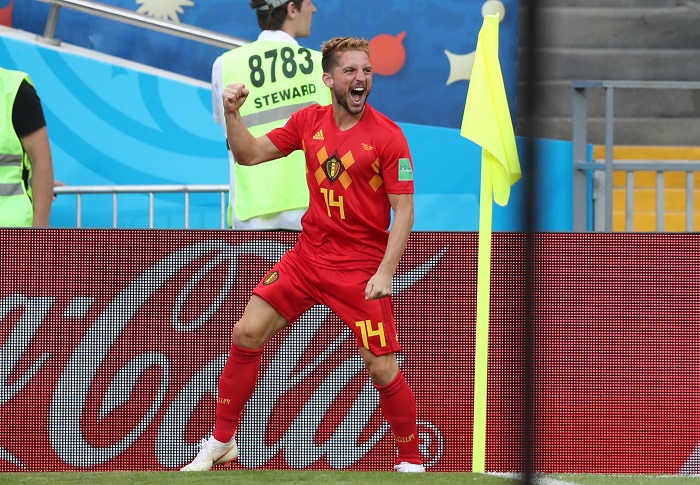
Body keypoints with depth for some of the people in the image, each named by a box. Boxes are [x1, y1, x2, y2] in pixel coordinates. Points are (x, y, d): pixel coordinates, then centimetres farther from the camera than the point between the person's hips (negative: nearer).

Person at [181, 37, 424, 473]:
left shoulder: (388, 137, -12)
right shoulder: (309, 121, 3)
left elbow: (404, 212, -12)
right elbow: (249, 155, 12)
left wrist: (385, 272, -21)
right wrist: (233, 114, -6)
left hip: (362, 266, -5)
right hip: (309, 254, 5)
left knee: (382, 367, -11)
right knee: (247, 333, -1)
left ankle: (411, 462, 9)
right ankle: (222, 443, 14)